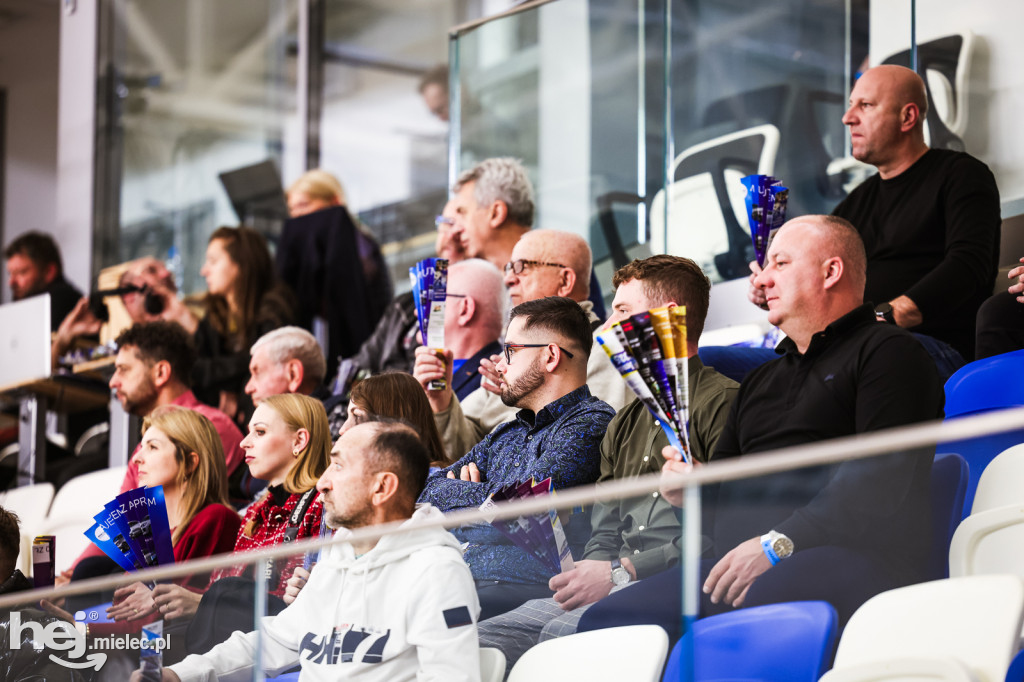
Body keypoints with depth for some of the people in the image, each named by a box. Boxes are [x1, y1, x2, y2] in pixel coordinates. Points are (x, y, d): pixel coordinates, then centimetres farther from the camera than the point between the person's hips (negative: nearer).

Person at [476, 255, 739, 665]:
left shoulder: (721, 402, -1)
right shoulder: (624, 424, 29)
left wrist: (623, 571, -14)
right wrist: (587, 576, 2)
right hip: (622, 586, 8)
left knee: (563, 633, -36)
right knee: (481, 641, -17)